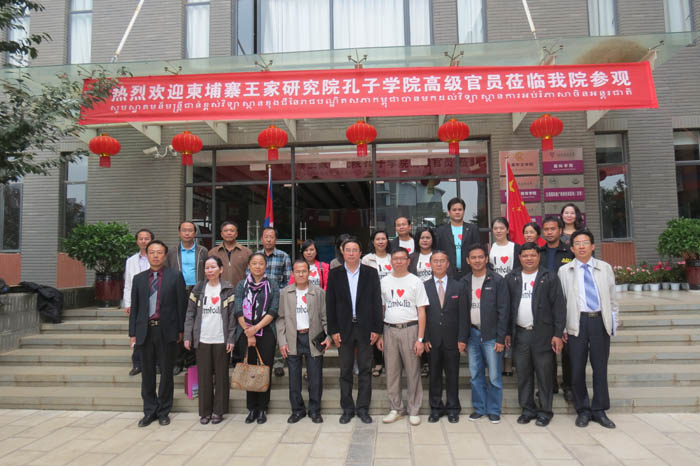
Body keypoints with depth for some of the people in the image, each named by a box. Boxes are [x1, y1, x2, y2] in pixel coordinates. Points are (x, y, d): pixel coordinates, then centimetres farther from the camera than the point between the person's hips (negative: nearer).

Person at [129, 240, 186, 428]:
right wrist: (132, 333, 6)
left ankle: (163, 412, 19)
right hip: (145, 330, 3)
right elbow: (134, 307, 11)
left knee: (166, 372, 7)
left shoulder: (175, 276, 1)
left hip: (166, 330, -2)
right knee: (147, 373, 9)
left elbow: (181, 304, 0)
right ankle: (149, 411, 22)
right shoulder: (139, 278, 10)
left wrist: (180, 330, -3)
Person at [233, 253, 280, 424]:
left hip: (266, 332, -1)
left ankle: (262, 409, 12)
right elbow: (238, 311, 0)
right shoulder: (241, 285, 7)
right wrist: (248, 333, -8)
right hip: (246, 333, 1)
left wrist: (256, 327, -12)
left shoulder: (272, 285, 5)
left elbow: (274, 311, -3)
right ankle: (251, 409, 16)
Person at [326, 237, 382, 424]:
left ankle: (363, 408, 19)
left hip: (365, 328, 0)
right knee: (345, 371, 8)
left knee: (365, 370, 7)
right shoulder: (335, 274, 2)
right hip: (344, 328, 0)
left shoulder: (371, 273, 2)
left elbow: (377, 301, 1)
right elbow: (330, 303, 1)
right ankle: (347, 409, 20)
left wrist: (376, 329, -4)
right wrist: (333, 330, -5)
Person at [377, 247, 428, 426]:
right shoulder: (384, 282, 8)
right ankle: (396, 408, 22)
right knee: (391, 371, 8)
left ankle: (413, 410, 17)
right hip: (389, 330, 3)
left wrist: (420, 339, -9)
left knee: (413, 371, 3)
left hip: (410, 329, -2)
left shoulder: (416, 281, 0)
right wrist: (379, 335, 5)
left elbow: (421, 312, -2)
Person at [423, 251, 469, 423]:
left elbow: (463, 315, 1)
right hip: (432, 340, 0)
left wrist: (462, 339, -5)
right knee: (434, 375, 8)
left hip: (452, 339, 0)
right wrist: (424, 338, -6)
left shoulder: (459, 286, 4)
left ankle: (453, 408, 22)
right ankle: (436, 408, 21)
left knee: (452, 375, 8)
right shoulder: (424, 287, 2)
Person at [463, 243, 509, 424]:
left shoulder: (497, 280, -4)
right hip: (472, 333, 3)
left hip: (490, 335, -3)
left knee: (494, 375, 0)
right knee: (476, 375, 10)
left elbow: (503, 311, -6)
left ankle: (494, 410, 16)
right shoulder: (464, 281, 7)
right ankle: (479, 408, 23)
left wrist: (501, 338, -10)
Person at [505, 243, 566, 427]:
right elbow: (507, 307, 9)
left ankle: (545, 411, 16)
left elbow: (559, 306, -2)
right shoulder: (511, 278, 9)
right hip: (520, 334, 3)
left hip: (542, 334, -2)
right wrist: (507, 333, 4)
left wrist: (558, 334, -7)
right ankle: (527, 409, 21)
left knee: (544, 375, 3)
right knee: (523, 375, 8)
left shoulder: (550, 277, 1)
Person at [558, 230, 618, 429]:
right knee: (577, 368, 2)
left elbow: (612, 297, 12)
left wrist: (613, 323, 6)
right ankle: (583, 410, 18)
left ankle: (599, 411, 22)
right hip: (577, 322, -1)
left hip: (601, 320, 1)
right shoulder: (564, 271, 4)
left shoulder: (605, 268, 9)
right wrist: (562, 327, -1)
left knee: (600, 367, 8)